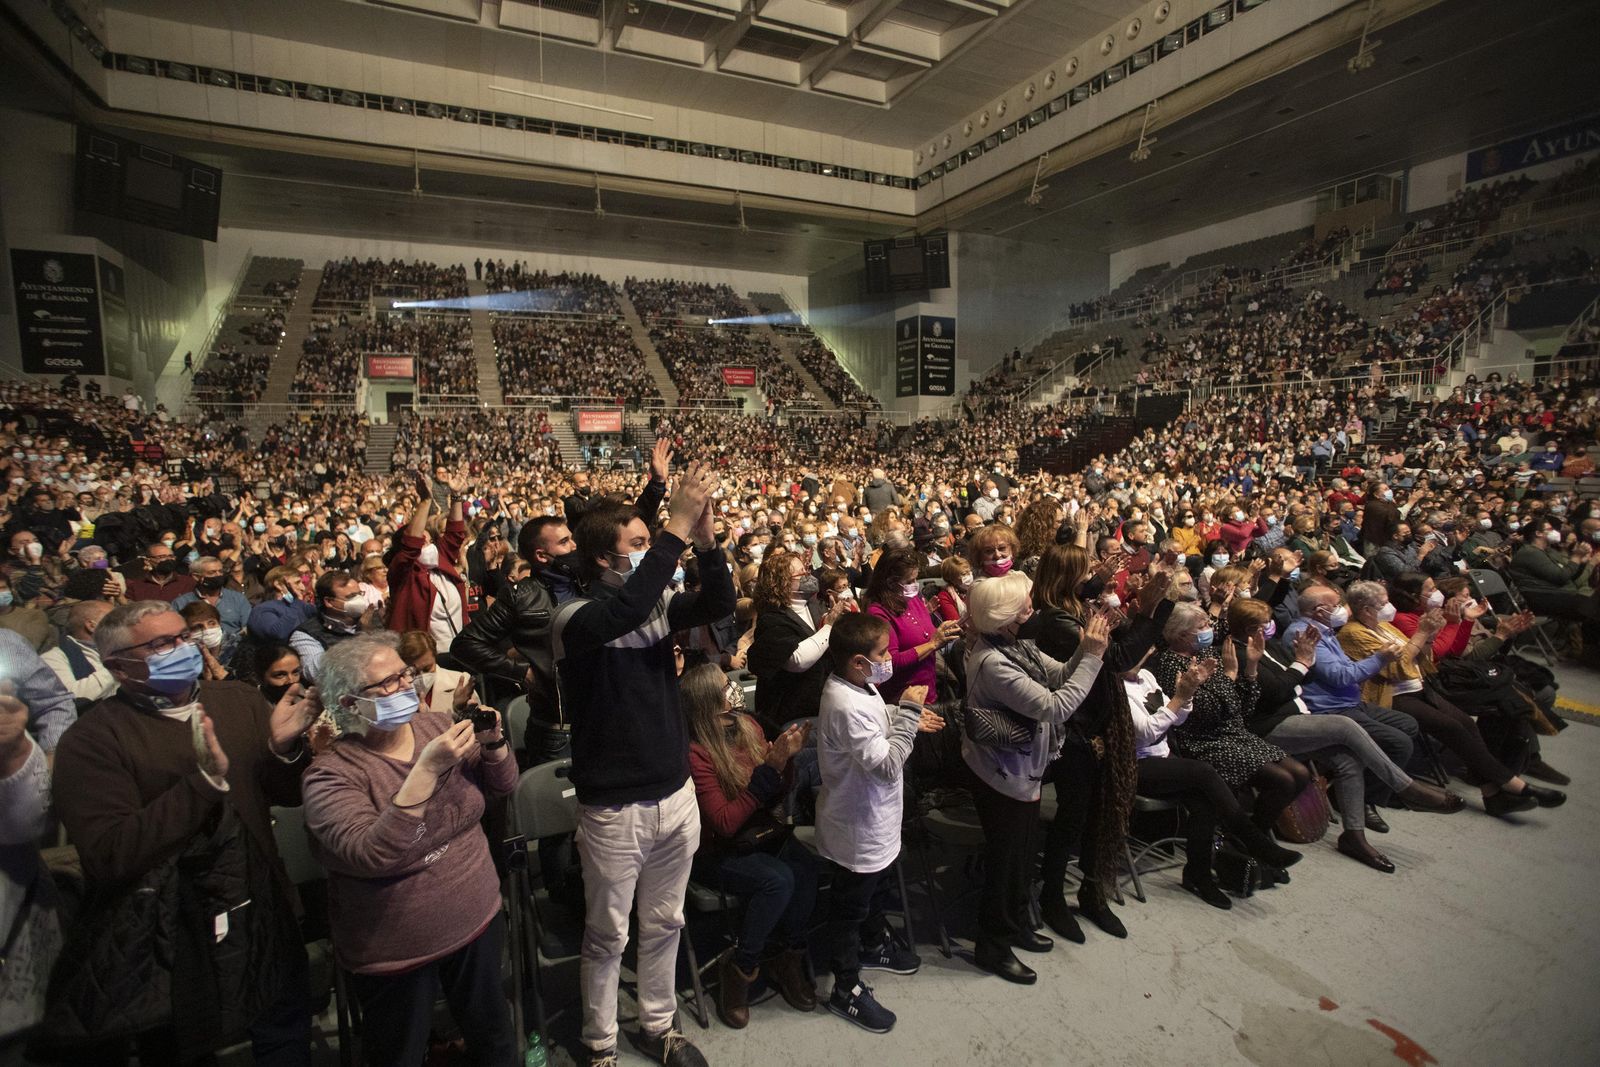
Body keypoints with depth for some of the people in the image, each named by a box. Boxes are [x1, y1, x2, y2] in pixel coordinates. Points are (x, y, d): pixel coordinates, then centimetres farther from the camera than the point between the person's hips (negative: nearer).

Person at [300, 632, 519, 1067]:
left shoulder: (437, 725, -6)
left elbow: (502, 785, -1)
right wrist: (428, 770, -39)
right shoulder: (332, 774, -18)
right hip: (396, 952, -4)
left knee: (493, 1030, 23)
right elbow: (370, 856, -32)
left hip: (479, 919, 4)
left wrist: (492, 742, -20)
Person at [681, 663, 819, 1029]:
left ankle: (787, 955, 1)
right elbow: (725, 824, -22)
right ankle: (740, 968, -6)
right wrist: (771, 766, -27)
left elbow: (778, 796, 6)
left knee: (806, 867, -23)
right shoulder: (696, 752, -20)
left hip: (764, 834, 5)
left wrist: (786, 757, -15)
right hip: (719, 851, -5)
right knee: (778, 879, -29)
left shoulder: (747, 725, -2)